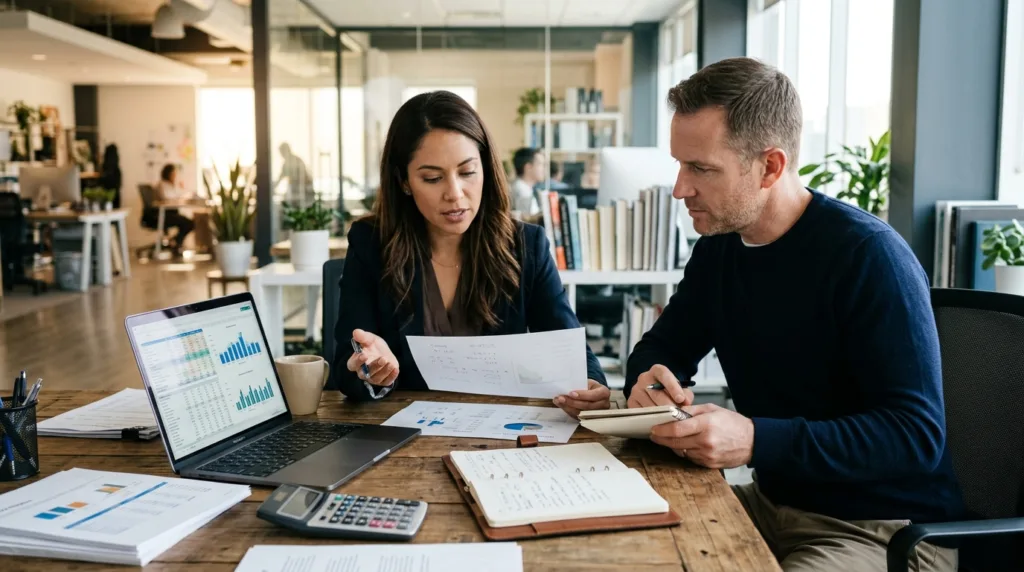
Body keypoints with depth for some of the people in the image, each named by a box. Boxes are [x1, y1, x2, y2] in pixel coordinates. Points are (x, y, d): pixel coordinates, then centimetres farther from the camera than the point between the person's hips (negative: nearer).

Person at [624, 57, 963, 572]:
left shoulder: (868, 256, -21)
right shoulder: (719, 247, 1)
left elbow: (917, 434, -25)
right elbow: (663, 348, 13)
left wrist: (756, 441, -35)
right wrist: (650, 380, -12)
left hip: (886, 527, -7)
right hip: (776, 503, 7)